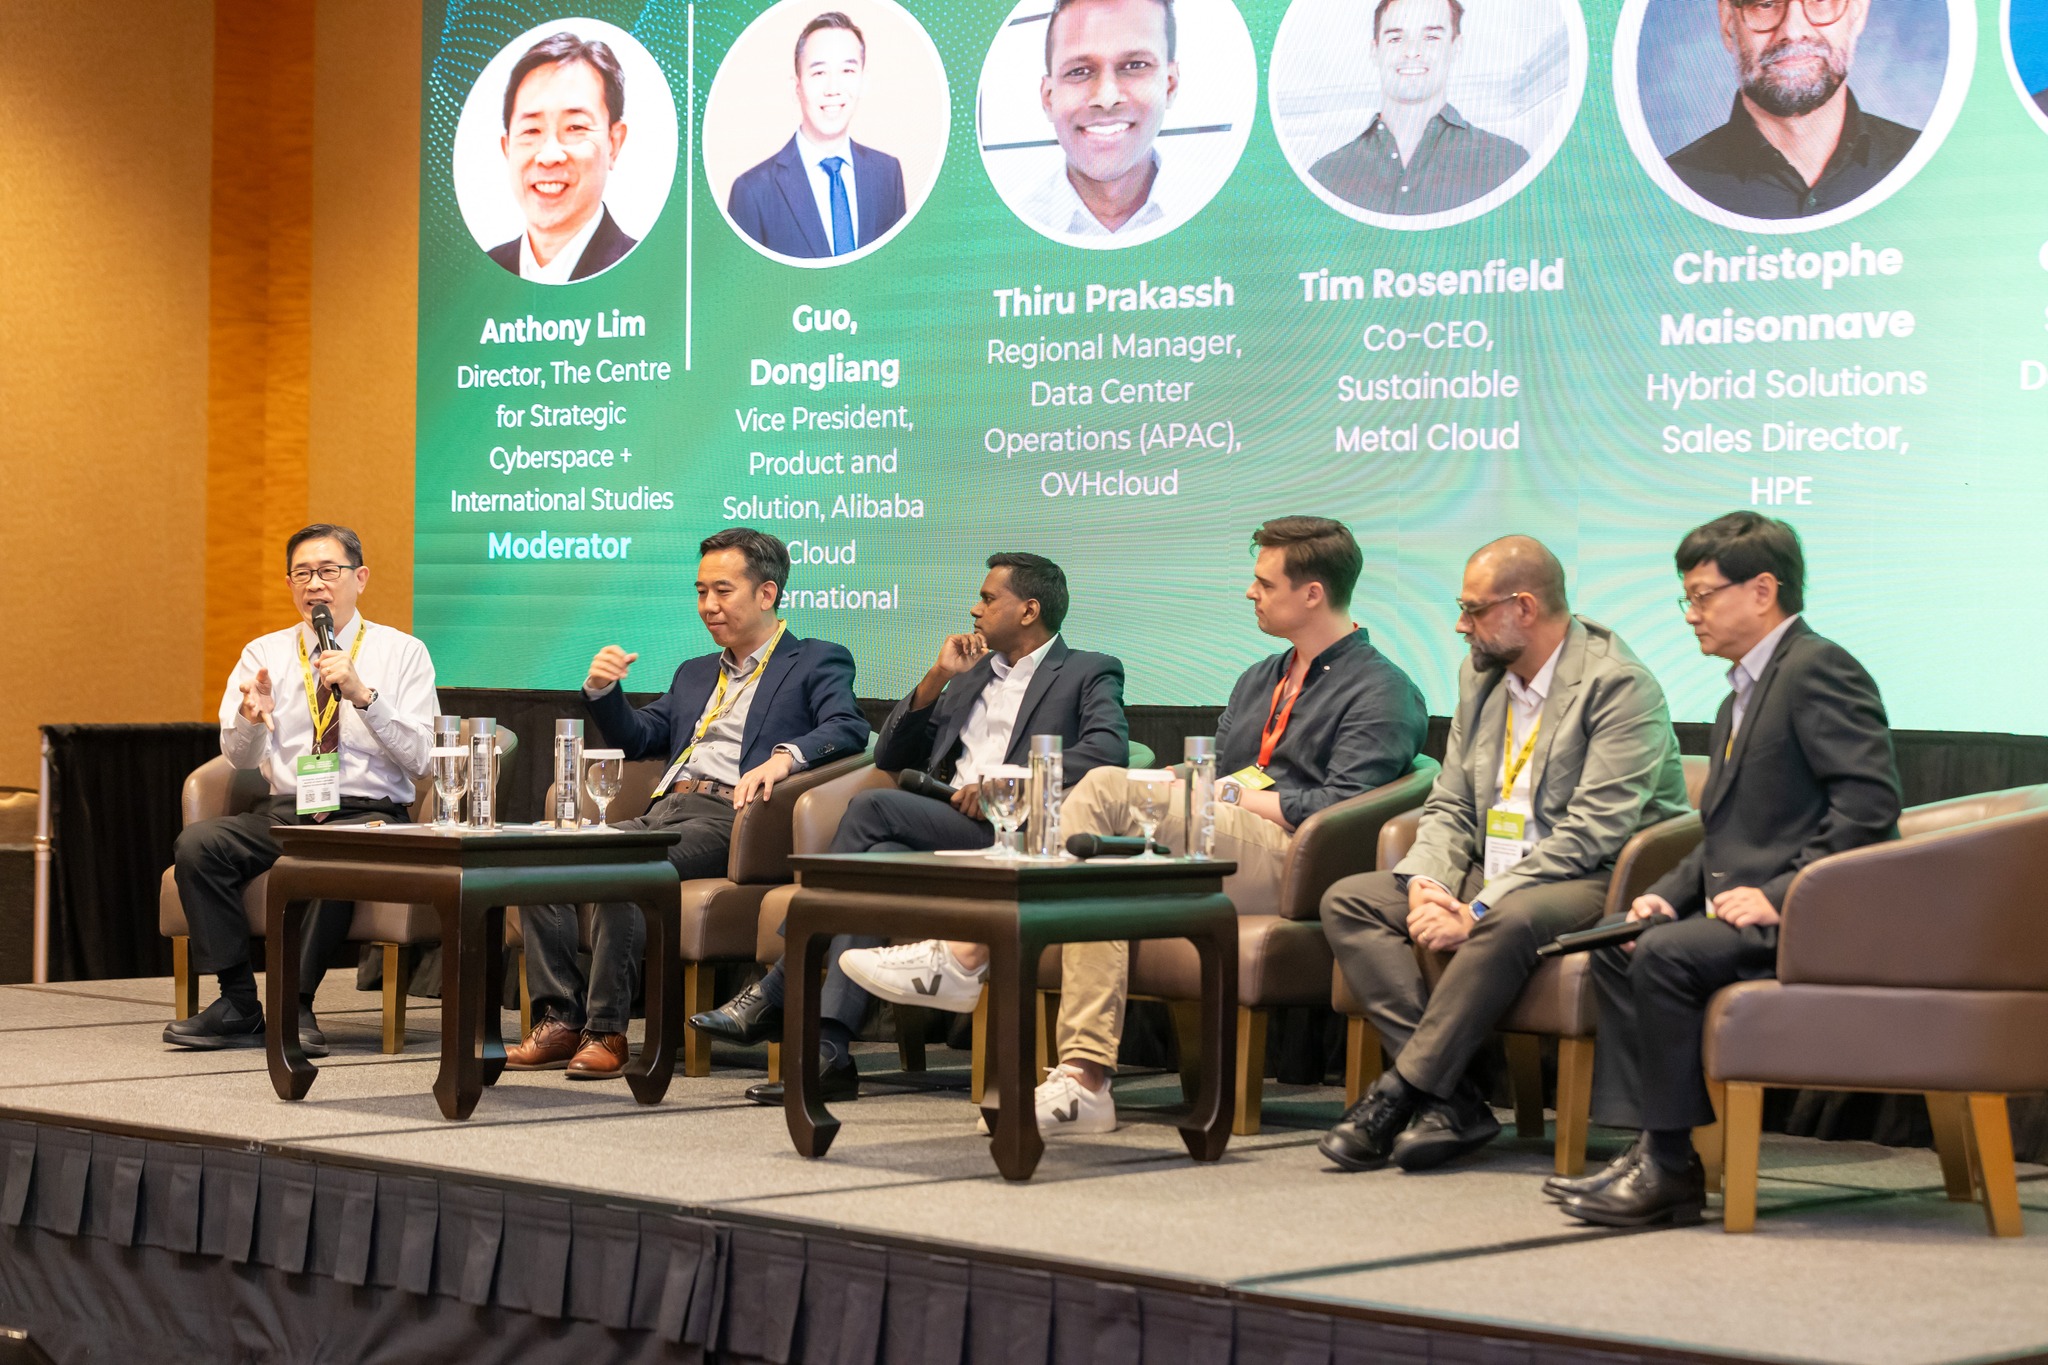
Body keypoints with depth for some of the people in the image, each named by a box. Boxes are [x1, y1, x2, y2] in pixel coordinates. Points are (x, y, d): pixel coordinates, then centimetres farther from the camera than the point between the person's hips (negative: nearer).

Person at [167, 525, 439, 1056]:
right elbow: (239, 756, 3)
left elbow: (418, 758, -4)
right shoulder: (263, 653, 14)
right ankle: (238, 1006, -19)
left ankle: (296, 1006, -26)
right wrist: (251, 718, -20)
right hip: (283, 811, 4)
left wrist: (363, 694, -17)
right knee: (196, 843, -25)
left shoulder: (402, 652, 6)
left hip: (367, 813, -3)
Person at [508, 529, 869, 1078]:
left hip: (730, 819, -7)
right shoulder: (695, 673, 32)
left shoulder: (816, 662, 9)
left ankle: (606, 1031, -27)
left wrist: (785, 756, -27)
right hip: (661, 812, 7)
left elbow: (849, 729, -9)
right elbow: (636, 739, 31)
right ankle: (559, 1020, -14)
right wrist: (602, 690, 11)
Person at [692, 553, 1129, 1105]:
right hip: (946, 835, 6)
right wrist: (937, 678, 12)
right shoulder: (972, 674, 29)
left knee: (873, 808, -24)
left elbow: (1108, 750, -11)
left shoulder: (1090, 674, 10)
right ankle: (829, 1049, -35)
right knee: (881, 859, -28)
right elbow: (890, 757, 24)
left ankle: (775, 993, -23)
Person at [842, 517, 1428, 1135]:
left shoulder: (1381, 691, 2)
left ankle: (962, 958, -22)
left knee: (1107, 789, -24)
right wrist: (1182, 787, -1)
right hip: (1210, 854, 8)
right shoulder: (1259, 679, 30)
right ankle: (1084, 1079, -33)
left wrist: (1233, 794, -6)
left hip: (1287, 864, -8)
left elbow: (1340, 810, -11)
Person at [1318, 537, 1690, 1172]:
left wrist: (1477, 911, -25)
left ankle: (1395, 1096, -28)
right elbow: (1448, 805, 14)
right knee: (1346, 900, -10)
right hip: (1488, 875, 8)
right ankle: (1451, 1101, -24)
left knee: (1510, 920, -40)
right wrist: (1429, 883, -9)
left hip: (1593, 882, -8)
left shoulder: (1618, 685, -13)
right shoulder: (1481, 675, 13)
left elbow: (1591, 833, -21)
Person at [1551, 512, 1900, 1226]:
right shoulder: (1741, 698, 22)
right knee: (1616, 950, 0)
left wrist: (1780, 894, -23)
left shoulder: (1819, 668, -10)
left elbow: (1870, 801, -21)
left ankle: (1671, 1163, -18)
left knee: (1667, 955, -26)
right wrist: (1667, 894, 5)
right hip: (1747, 908, 10)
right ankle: (1646, 1147, -4)